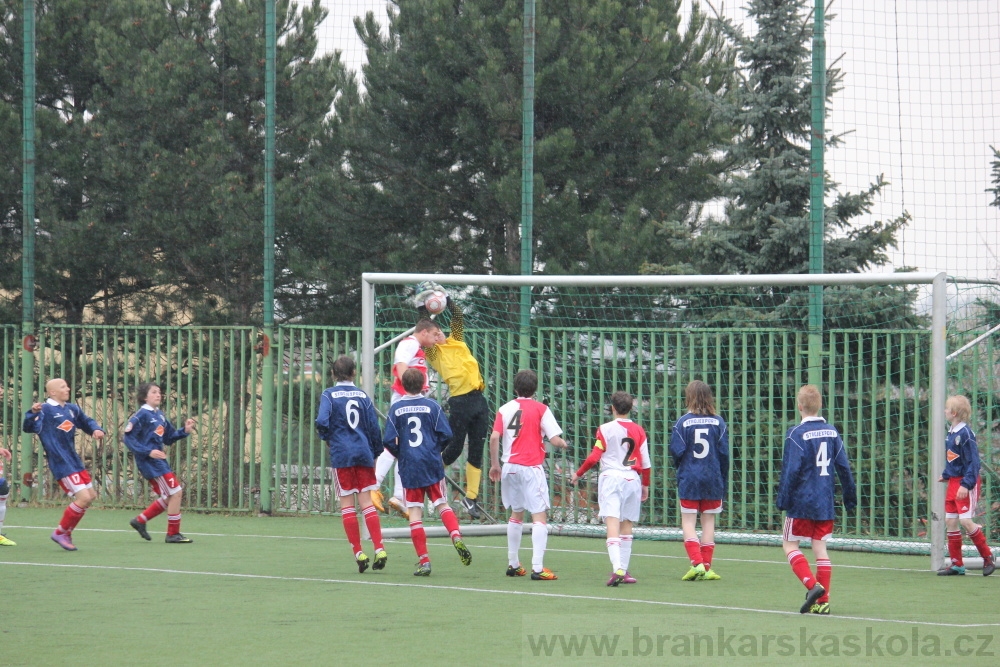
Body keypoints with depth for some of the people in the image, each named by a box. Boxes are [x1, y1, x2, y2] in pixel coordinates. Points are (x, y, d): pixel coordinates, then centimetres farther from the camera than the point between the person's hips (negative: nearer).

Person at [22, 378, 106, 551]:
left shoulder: (72, 409, 10)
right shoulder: (45, 410, -13)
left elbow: (87, 422, 25)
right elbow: (29, 428, -25)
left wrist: (96, 430, 3)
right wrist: (33, 413, -45)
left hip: (74, 461, 9)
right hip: (61, 464, -9)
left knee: (91, 496, 15)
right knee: (83, 498, -14)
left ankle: (66, 532, 27)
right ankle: (60, 533, 3)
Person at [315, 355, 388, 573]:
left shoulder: (329, 395, -3)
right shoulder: (363, 396, 7)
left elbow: (322, 422, -16)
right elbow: (374, 427, 7)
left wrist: (327, 437, 5)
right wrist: (375, 453, 17)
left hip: (341, 455, -3)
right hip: (364, 453, 3)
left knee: (347, 504, 4)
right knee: (367, 502, 5)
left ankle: (359, 553, 0)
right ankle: (380, 549, -7)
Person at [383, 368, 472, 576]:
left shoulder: (396, 409, -1)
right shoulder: (432, 406, -1)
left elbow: (389, 441, -5)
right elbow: (445, 434, -4)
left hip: (408, 466, -1)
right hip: (432, 465, 1)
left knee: (415, 512, 3)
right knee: (441, 504, 13)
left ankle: (424, 561, -1)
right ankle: (456, 536, -15)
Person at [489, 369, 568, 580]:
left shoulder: (505, 409, 5)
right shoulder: (541, 409, -4)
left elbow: (494, 438, -2)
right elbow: (555, 440, -9)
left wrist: (494, 465, 8)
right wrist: (563, 444, 14)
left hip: (510, 467, 5)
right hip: (532, 468, -5)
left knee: (516, 514, 19)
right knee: (539, 517, -4)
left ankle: (513, 565, 24)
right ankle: (537, 568, -14)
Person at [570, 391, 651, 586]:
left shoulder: (605, 429, -3)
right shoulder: (638, 431, 7)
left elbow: (594, 457, -3)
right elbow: (645, 462, 8)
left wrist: (578, 474, 12)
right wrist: (645, 485, 20)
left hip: (611, 477, -3)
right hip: (632, 480, 3)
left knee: (612, 524, -11)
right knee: (627, 525, 12)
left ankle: (617, 569, -27)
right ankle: (624, 571, 14)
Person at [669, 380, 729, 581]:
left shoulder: (683, 422, -8)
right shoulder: (718, 422, -1)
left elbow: (676, 452, -9)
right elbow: (724, 453, -1)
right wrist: (723, 480, 10)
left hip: (688, 480, -2)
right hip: (713, 478, 2)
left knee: (688, 521, 4)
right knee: (709, 521, 10)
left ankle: (696, 563, -11)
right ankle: (706, 567, 9)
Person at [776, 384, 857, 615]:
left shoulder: (797, 434, -12)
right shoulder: (832, 432, 5)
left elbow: (791, 471, -14)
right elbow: (844, 467, 8)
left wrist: (783, 499, -7)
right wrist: (850, 498, 17)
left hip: (802, 501, -5)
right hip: (825, 502, 5)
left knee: (790, 544, 5)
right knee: (820, 548, 9)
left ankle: (812, 585, -15)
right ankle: (823, 601, 5)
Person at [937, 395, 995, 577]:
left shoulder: (965, 434, -17)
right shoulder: (951, 432, 8)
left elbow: (973, 461, -19)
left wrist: (966, 484, -24)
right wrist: (946, 475, 18)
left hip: (967, 484, -9)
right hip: (954, 482, 9)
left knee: (966, 521, -14)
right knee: (950, 522, 6)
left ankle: (988, 558, 1)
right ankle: (957, 564, 12)